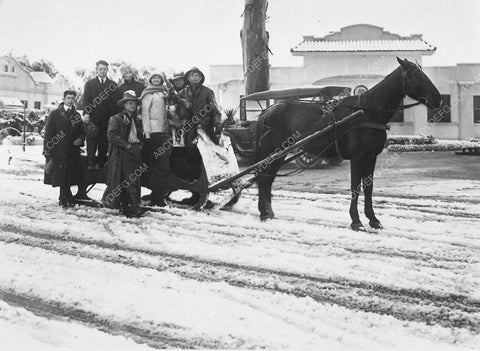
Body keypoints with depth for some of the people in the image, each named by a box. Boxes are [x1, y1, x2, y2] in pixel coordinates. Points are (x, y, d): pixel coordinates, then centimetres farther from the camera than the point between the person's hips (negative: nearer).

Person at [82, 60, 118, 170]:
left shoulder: (113, 85, 12)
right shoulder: (89, 83, 12)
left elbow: (114, 102, 6)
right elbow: (86, 100, 2)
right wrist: (86, 114, -13)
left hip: (107, 119, 1)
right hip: (92, 118, -1)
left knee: (104, 142, -1)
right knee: (91, 140, -8)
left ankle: (101, 164, 5)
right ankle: (91, 162, -6)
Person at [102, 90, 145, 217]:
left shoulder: (137, 120, 21)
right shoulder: (116, 119, 0)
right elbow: (112, 136, -10)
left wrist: (139, 146, 5)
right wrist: (128, 146, -16)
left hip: (135, 152, 6)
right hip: (121, 154, -6)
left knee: (134, 181, 2)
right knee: (129, 181, -12)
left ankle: (127, 207, 8)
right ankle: (135, 207, -17)